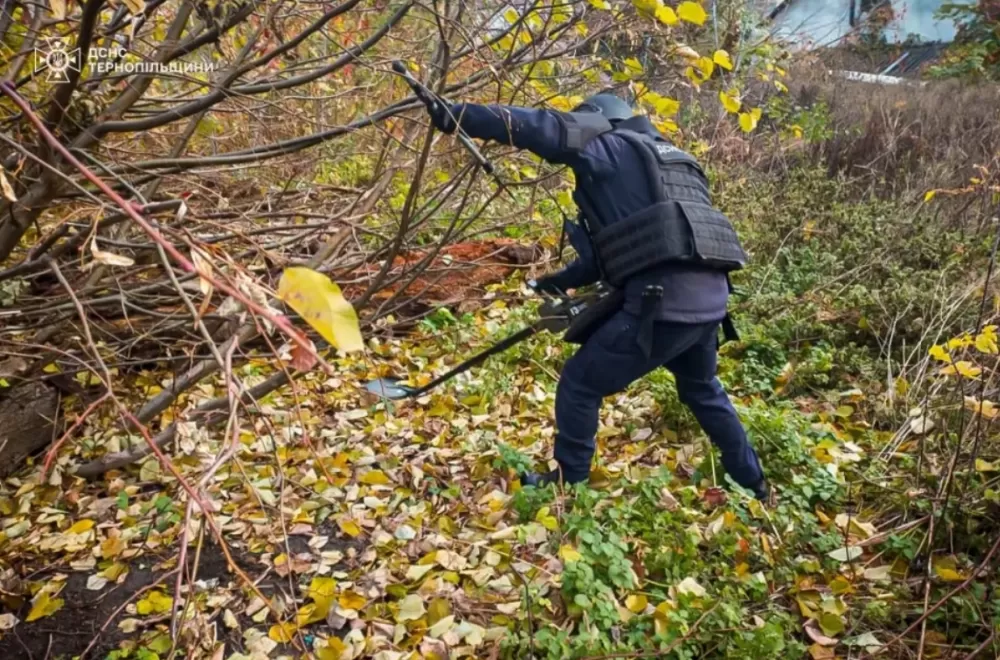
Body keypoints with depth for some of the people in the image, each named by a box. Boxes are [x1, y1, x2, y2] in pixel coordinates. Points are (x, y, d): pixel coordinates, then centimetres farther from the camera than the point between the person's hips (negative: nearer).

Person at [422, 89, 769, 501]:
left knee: (580, 384, 8)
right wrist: (564, 280, 29)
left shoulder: (610, 149, 4)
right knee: (702, 390, 32)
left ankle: (567, 483, 22)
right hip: (710, 298, 9)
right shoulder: (669, 159, 28)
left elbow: (539, 127, -6)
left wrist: (455, 115, -4)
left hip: (664, 301, -9)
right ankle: (751, 485, 45)